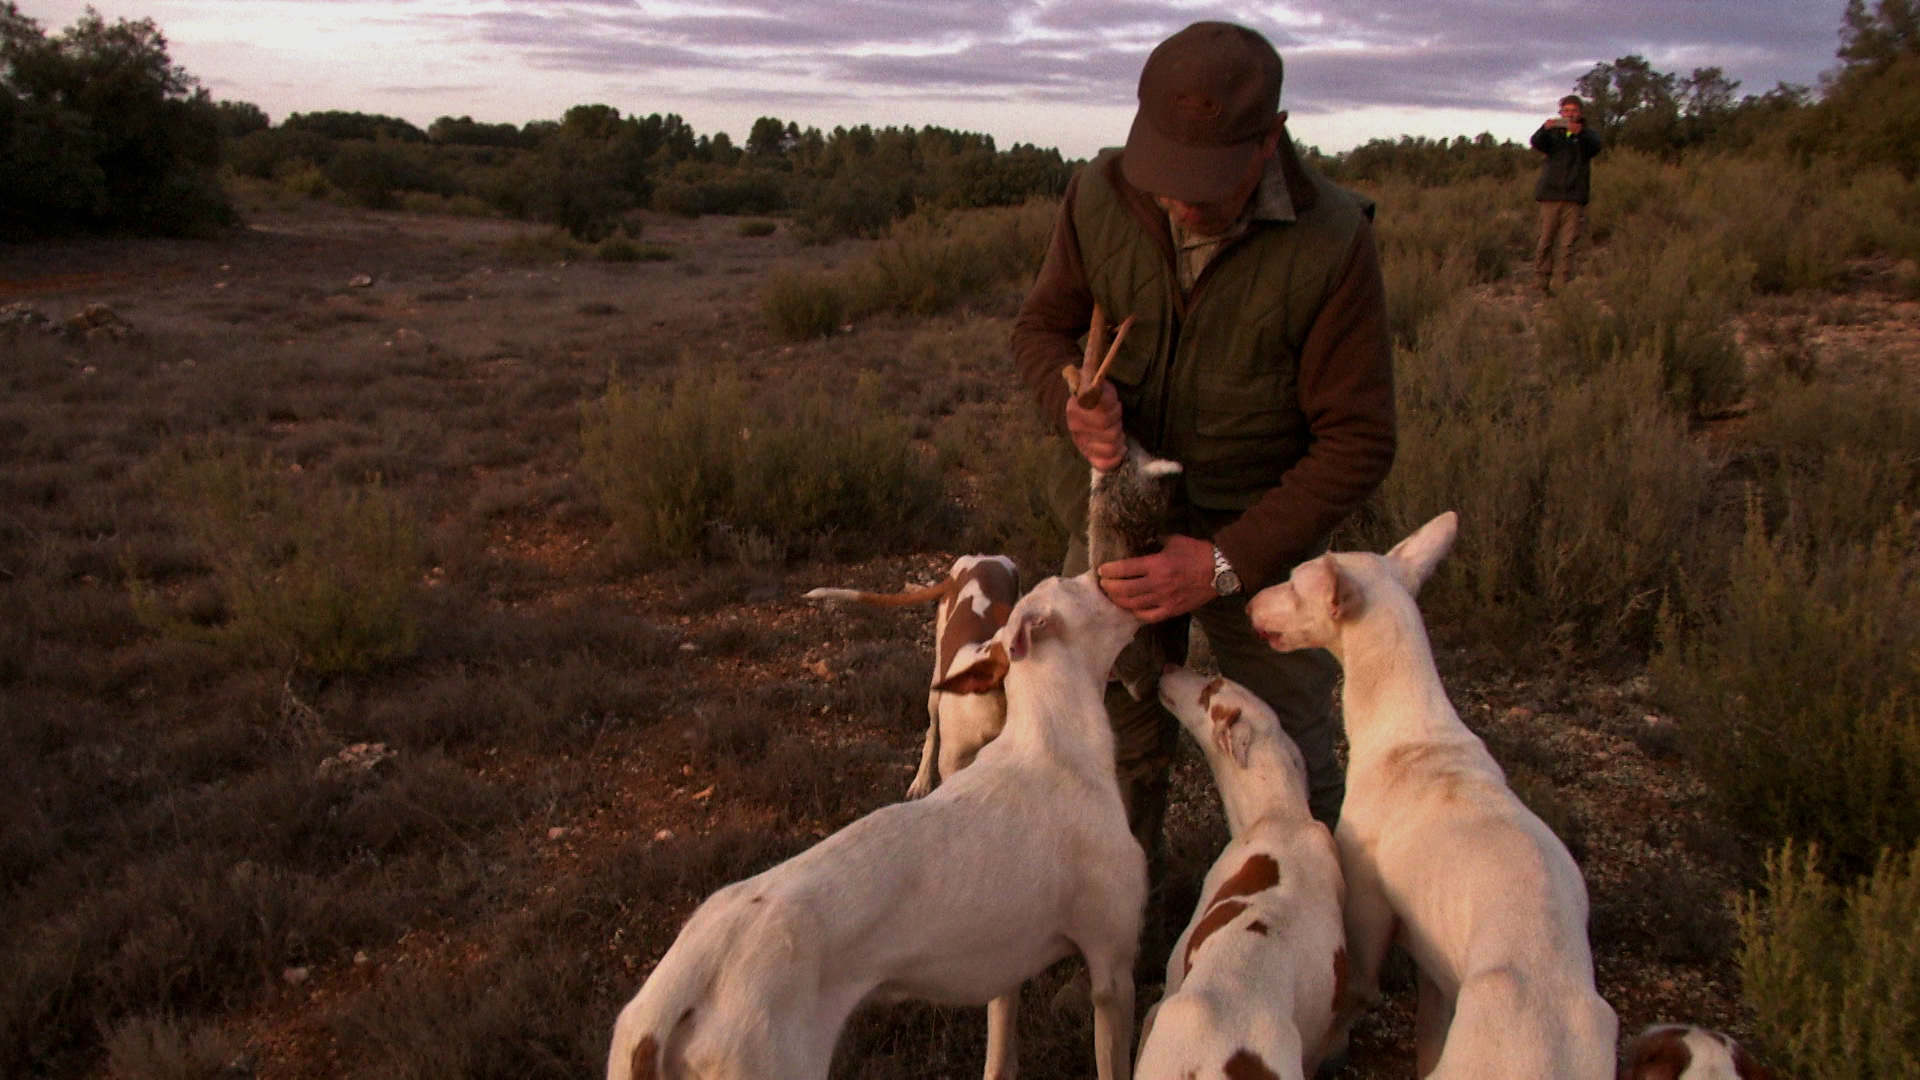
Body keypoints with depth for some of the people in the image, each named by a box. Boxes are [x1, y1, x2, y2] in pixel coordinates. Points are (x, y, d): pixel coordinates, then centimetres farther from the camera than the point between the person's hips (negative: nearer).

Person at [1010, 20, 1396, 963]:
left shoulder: (1331, 245, -23)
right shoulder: (1102, 196, -14)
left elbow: (1357, 443, -18)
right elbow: (1042, 327, 1)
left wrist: (1228, 563, -25)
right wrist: (1075, 400, -23)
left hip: (1259, 534, -2)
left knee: (1292, 763, 9)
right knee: (1117, 752, 14)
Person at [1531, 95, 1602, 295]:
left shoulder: (1586, 135, 13)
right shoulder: (1553, 133, 15)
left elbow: (1595, 146, -9)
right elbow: (1537, 143, -5)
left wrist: (1580, 133, -30)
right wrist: (1545, 129, -27)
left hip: (1574, 198, -1)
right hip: (1550, 195, 1)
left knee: (1568, 245, -7)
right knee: (1545, 241, 0)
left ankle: (1560, 285, -8)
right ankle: (1541, 282, 6)